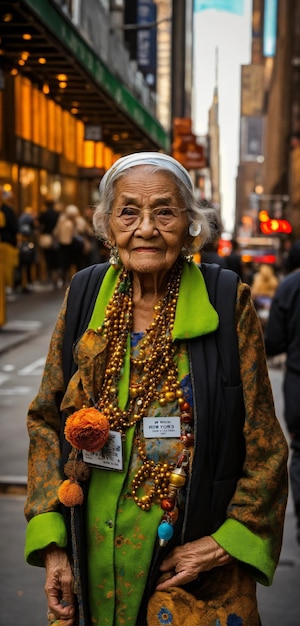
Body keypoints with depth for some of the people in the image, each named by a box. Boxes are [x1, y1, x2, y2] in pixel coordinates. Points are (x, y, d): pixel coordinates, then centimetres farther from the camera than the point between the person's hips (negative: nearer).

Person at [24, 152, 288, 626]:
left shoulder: (227, 301, -10)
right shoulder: (85, 294, -2)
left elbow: (264, 444, -5)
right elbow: (46, 420, 3)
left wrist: (226, 542, -11)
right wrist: (50, 541, -3)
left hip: (193, 561, -2)